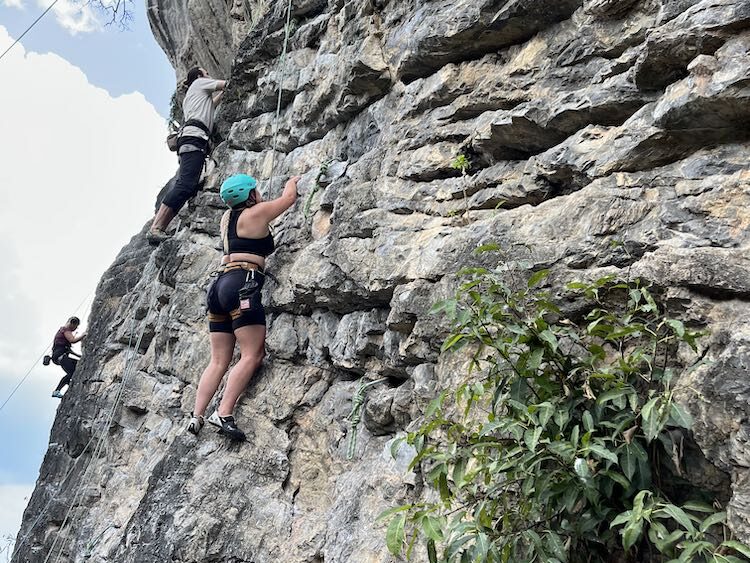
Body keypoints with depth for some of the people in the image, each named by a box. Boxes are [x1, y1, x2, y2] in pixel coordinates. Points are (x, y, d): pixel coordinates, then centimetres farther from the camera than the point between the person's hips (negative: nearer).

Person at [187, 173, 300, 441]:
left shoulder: (227, 218, 22)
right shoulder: (257, 213, 2)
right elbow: (289, 198, 16)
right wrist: (291, 182, 39)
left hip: (220, 285, 8)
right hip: (243, 284, -8)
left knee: (219, 361, 7)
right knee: (252, 354, -10)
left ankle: (196, 416, 1)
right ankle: (224, 413, -20)